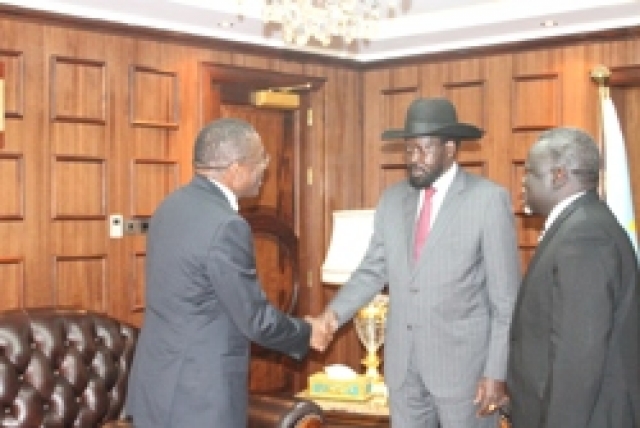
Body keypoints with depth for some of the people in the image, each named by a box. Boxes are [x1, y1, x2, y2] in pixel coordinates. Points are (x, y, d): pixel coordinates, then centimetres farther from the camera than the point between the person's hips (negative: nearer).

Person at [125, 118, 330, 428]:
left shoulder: (172, 206, 6)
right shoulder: (226, 226, -22)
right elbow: (256, 320, -17)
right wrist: (307, 333, 1)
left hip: (157, 383, 9)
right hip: (198, 396, -9)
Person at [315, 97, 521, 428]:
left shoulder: (489, 199, -9)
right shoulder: (392, 199, 6)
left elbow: (506, 297, -9)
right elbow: (373, 269, 10)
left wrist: (496, 372, -11)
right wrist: (336, 311, -8)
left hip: (463, 359, -5)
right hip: (402, 361, 5)